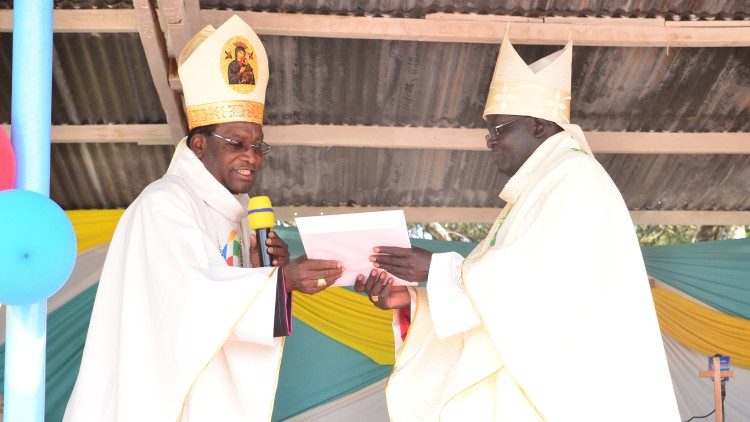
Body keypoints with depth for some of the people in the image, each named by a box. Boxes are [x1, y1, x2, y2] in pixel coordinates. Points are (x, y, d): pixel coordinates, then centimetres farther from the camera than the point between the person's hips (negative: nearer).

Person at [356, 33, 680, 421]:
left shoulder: (576, 177, -5)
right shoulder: (531, 194, 21)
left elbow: (542, 274, -19)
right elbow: (497, 283, 15)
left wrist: (438, 270, -14)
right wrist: (412, 298, 2)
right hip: (528, 380, 8)